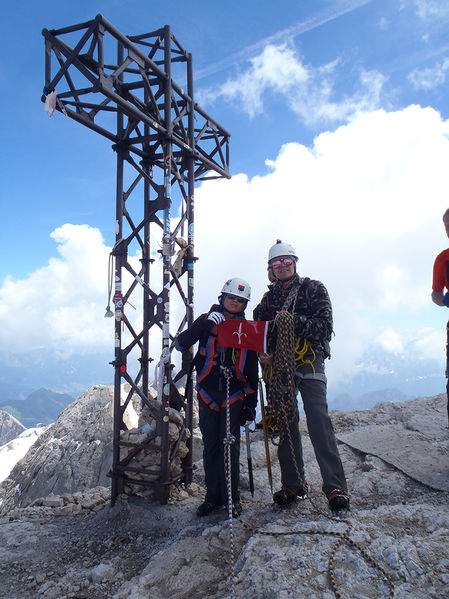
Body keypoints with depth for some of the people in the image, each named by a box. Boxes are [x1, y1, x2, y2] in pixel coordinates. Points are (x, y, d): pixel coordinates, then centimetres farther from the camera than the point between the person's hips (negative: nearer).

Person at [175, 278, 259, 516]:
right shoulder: (207, 321, 4)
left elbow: (252, 371, 9)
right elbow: (180, 344, -8)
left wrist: (251, 403, 5)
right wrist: (206, 323, -17)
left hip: (234, 396, 0)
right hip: (208, 395, 0)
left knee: (230, 447, -1)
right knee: (210, 447, 7)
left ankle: (231, 497, 14)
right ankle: (213, 496, 19)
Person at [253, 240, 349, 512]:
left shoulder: (314, 289, 6)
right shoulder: (268, 299, 18)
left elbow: (324, 326, -6)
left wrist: (295, 321, -20)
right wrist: (263, 354, -1)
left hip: (309, 364, -4)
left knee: (319, 422, -14)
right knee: (285, 425, 6)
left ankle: (336, 487, -10)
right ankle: (293, 484, 17)